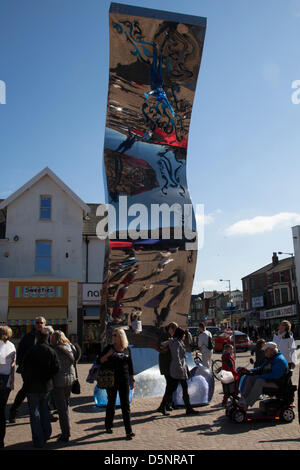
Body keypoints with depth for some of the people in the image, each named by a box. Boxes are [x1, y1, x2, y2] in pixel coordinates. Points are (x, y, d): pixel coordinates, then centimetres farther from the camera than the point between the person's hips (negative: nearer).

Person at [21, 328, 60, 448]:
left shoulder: (32, 351, -14)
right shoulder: (52, 351, -4)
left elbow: (24, 368, -8)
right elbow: (56, 368, -6)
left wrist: (26, 381, 8)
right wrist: (47, 377, 7)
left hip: (33, 386, -4)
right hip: (46, 386, 4)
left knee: (35, 413, 5)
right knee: (44, 411, 21)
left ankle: (38, 440, 9)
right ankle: (46, 434, 26)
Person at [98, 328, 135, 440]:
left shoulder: (127, 349, 3)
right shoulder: (109, 348, -2)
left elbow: (130, 366, 10)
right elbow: (100, 361, -5)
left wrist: (132, 380, 9)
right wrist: (108, 354, -21)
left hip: (124, 380, 1)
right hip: (111, 380, -1)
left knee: (125, 405, 0)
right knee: (111, 403, 11)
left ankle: (128, 431, 3)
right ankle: (108, 426, 31)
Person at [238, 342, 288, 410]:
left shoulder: (280, 360, -17)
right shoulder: (269, 359, 14)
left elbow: (275, 375, -27)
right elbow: (261, 369, 19)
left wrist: (261, 376, -25)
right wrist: (250, 371, 2)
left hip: (276, 382, -10)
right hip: (266, 378, 10)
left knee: (259, 381, -34)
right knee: (248, 377, -2)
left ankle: (247, 403, -33)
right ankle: (243, 399, -16)